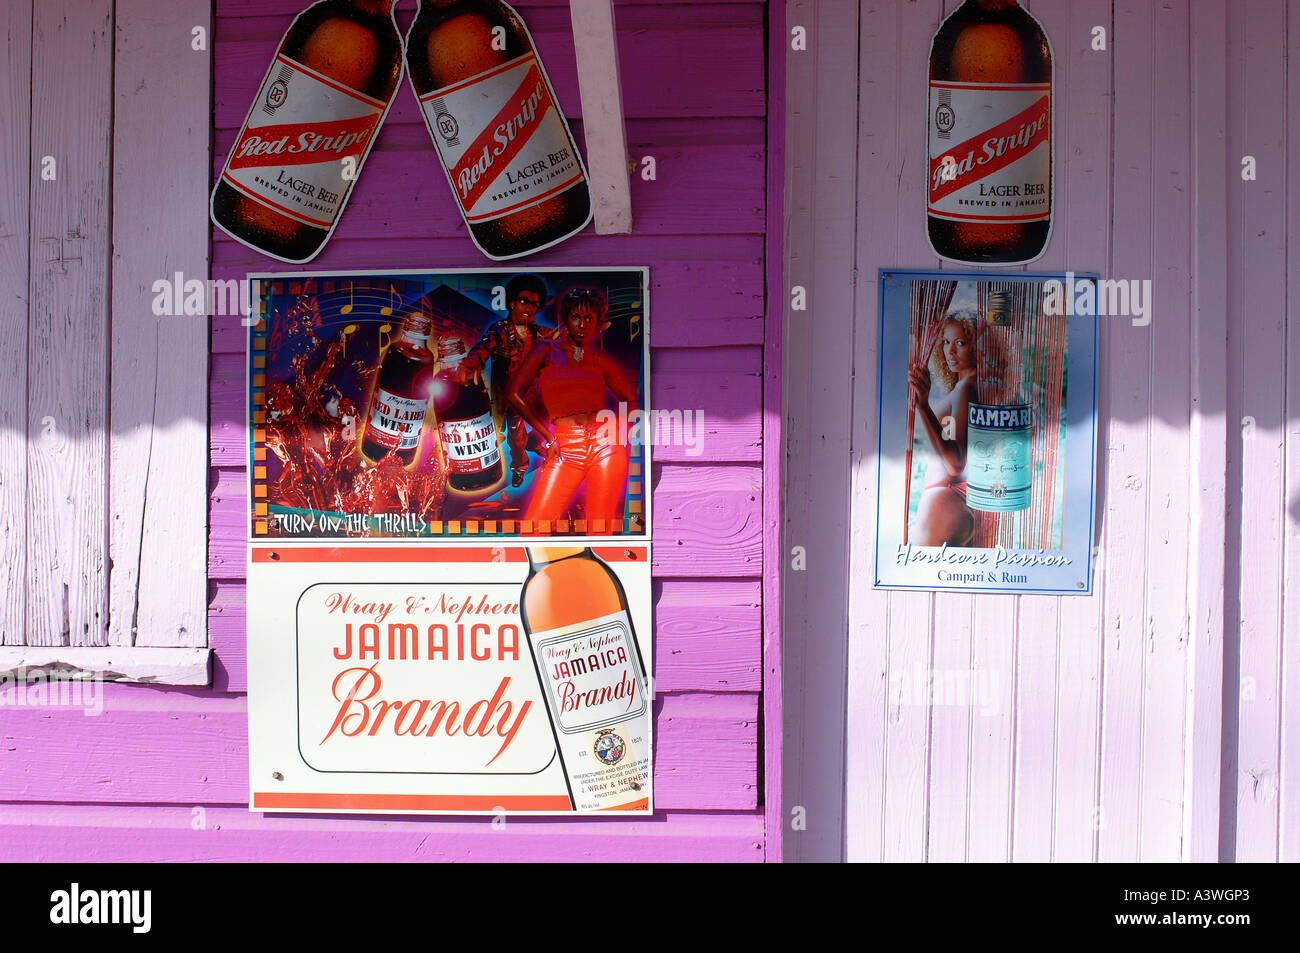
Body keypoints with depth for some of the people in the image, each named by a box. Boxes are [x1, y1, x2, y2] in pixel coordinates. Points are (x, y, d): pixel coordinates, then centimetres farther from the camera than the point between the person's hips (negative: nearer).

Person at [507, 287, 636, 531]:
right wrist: (548, 436, -2)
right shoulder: (547, 351, 8)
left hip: (604, 443, 1)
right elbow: (514, 393, 0)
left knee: (601, 530, -5)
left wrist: (617, 429, 5)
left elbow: (630, 399, 26)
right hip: (565, 448, -1)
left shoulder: (602, 361, 15)